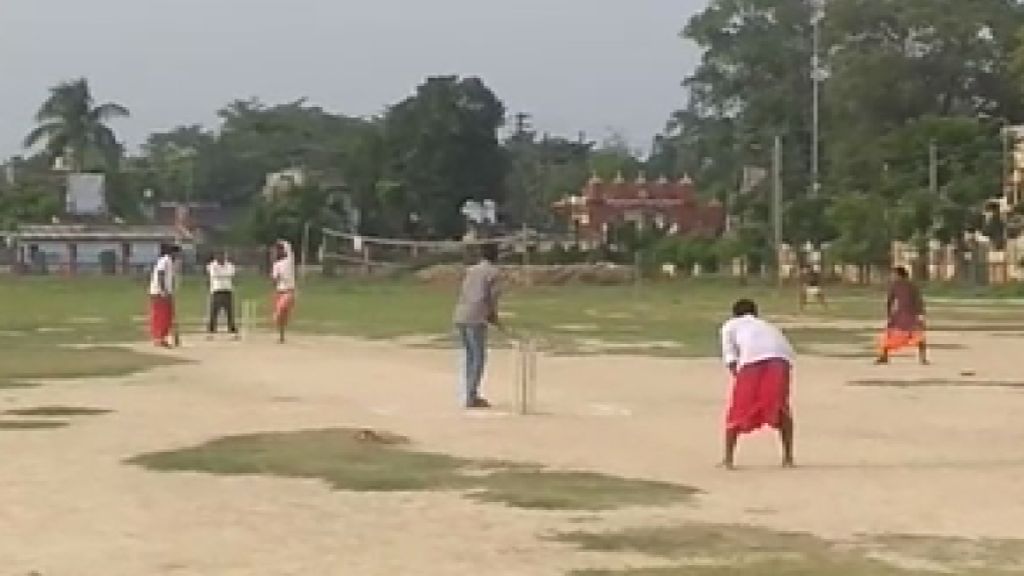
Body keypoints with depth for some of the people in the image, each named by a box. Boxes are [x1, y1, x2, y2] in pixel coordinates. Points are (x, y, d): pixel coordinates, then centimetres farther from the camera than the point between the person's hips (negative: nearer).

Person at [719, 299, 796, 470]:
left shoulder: (730, 325, 31)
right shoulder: (767, 326, 41)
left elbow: (730, 355, 13)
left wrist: (737, 376, 14)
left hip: (752, 360, -3)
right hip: (780, 358, 3)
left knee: (738, 410, 10)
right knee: (781, 409, 20)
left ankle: (728, 459, 8)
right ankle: (788, 457, 18)